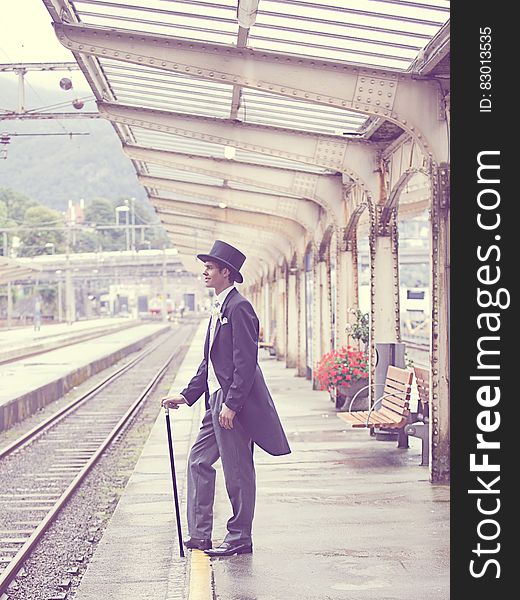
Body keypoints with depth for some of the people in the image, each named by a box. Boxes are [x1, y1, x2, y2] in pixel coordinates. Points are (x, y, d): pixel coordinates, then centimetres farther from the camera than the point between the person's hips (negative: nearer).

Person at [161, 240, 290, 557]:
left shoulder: (238, 307, -15)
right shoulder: (219, 308, 16)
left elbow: (245, 362, -20)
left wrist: (231, 404, -22)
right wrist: (186, 395, 16)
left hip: (234, 403, -10)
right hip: (217, 400, 10)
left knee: (238, 470, 0)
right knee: (199, 461, 11)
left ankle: (240, 538, 11)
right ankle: (200, 536, 17)